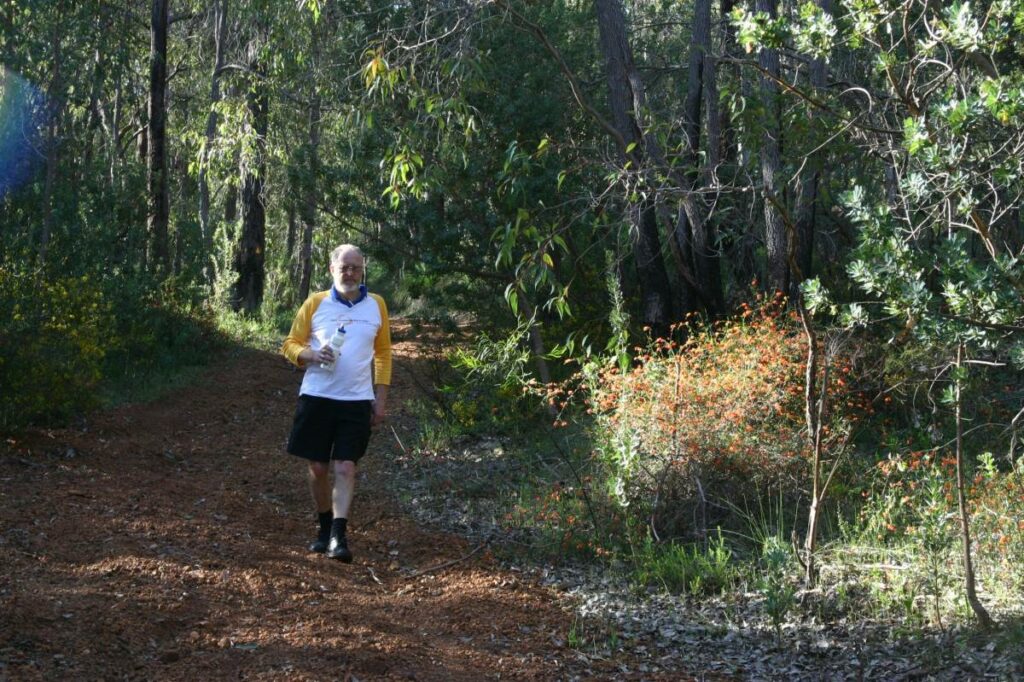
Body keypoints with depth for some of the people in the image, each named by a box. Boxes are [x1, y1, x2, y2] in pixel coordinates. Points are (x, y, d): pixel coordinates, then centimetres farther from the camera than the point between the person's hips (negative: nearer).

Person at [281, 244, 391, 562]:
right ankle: (325, 528, 24)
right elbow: (291, 344, 5)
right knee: (318, 467, 7)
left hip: (357, 401, 0)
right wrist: (312, 355, -17)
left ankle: (339, 536, -8)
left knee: (345, 468, -7)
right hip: (316, 397, 0)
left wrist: (381, 399, 7)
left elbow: (383, 353, 11)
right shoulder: (315, 303, 1)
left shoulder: (376, 305, 5)